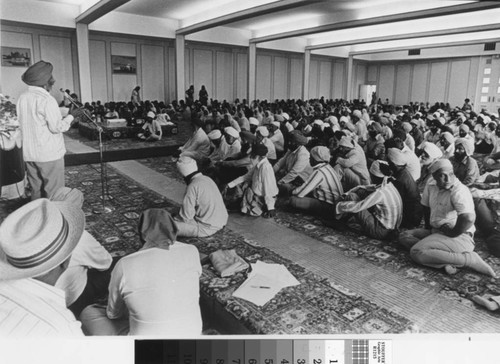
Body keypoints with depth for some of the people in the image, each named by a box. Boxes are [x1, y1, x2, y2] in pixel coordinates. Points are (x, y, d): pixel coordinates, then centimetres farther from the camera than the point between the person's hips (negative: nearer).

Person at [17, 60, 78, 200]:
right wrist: (70, 116, -2)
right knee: (54, 193, 3)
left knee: (36, 191, 16)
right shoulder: (47, 99, -16)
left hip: (29, 154, 7)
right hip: (50, 154, -7)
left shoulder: (22, 98, 8)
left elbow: (27, 123, 15)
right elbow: (57, 127, -16)